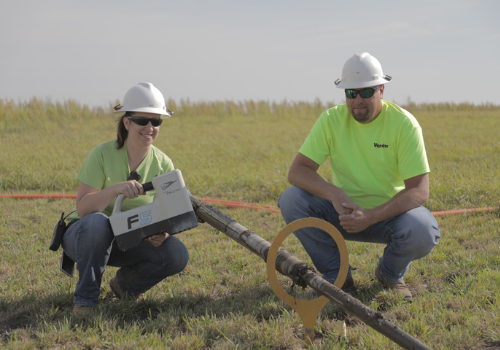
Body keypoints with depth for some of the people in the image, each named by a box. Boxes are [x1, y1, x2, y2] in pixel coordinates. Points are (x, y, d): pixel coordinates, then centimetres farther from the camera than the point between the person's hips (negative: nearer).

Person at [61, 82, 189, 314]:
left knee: (177, 255, -21)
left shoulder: (163, 164, -7)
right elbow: (82, 208, -24)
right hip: (84, 236, -4)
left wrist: (162, 233, -27)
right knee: (97, 222, -39)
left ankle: (125, 283, 8)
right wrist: (114, 189, -41)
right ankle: (85, 298, -20)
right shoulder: (103, 155, -18)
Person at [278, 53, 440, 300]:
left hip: (389, 212, -2)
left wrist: (370, 217, -33)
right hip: (345, 211, 2)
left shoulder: (404, 124, -15)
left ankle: (390, 273, 3)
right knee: (291, 200, -22)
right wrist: (334, 194, -32)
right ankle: (337, 276, -4)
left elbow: (419, 190, -20)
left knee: (422, 232, -34)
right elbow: (297, 171, -13)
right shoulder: (331, 120, -8)